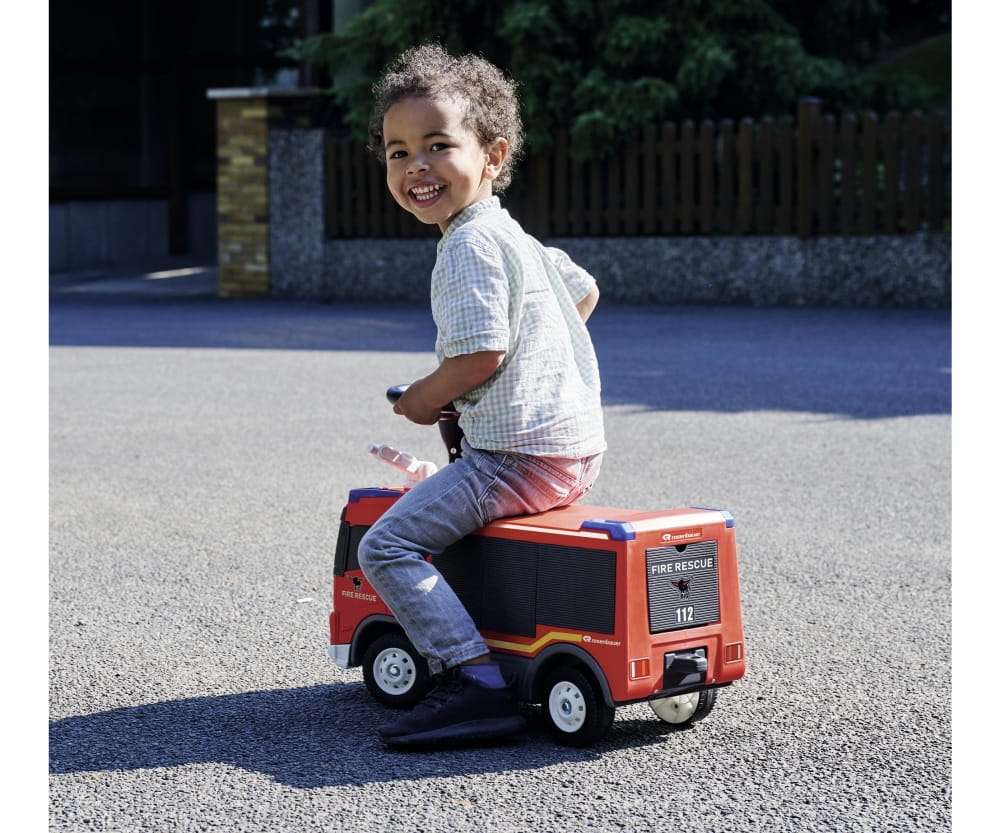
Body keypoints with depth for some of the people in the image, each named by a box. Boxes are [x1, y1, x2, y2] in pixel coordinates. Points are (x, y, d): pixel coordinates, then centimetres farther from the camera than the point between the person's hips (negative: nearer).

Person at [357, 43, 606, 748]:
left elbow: (480, 354, -21)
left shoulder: (468, 246, -13)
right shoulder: (511, 234, 18)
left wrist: (425, 398, -5)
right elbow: (584, 289, 30)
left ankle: (480, 686, -21)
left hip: (524, 455, -11)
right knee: (438, 503, 35)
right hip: (577, 446, 11)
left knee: (388, 545, -14)